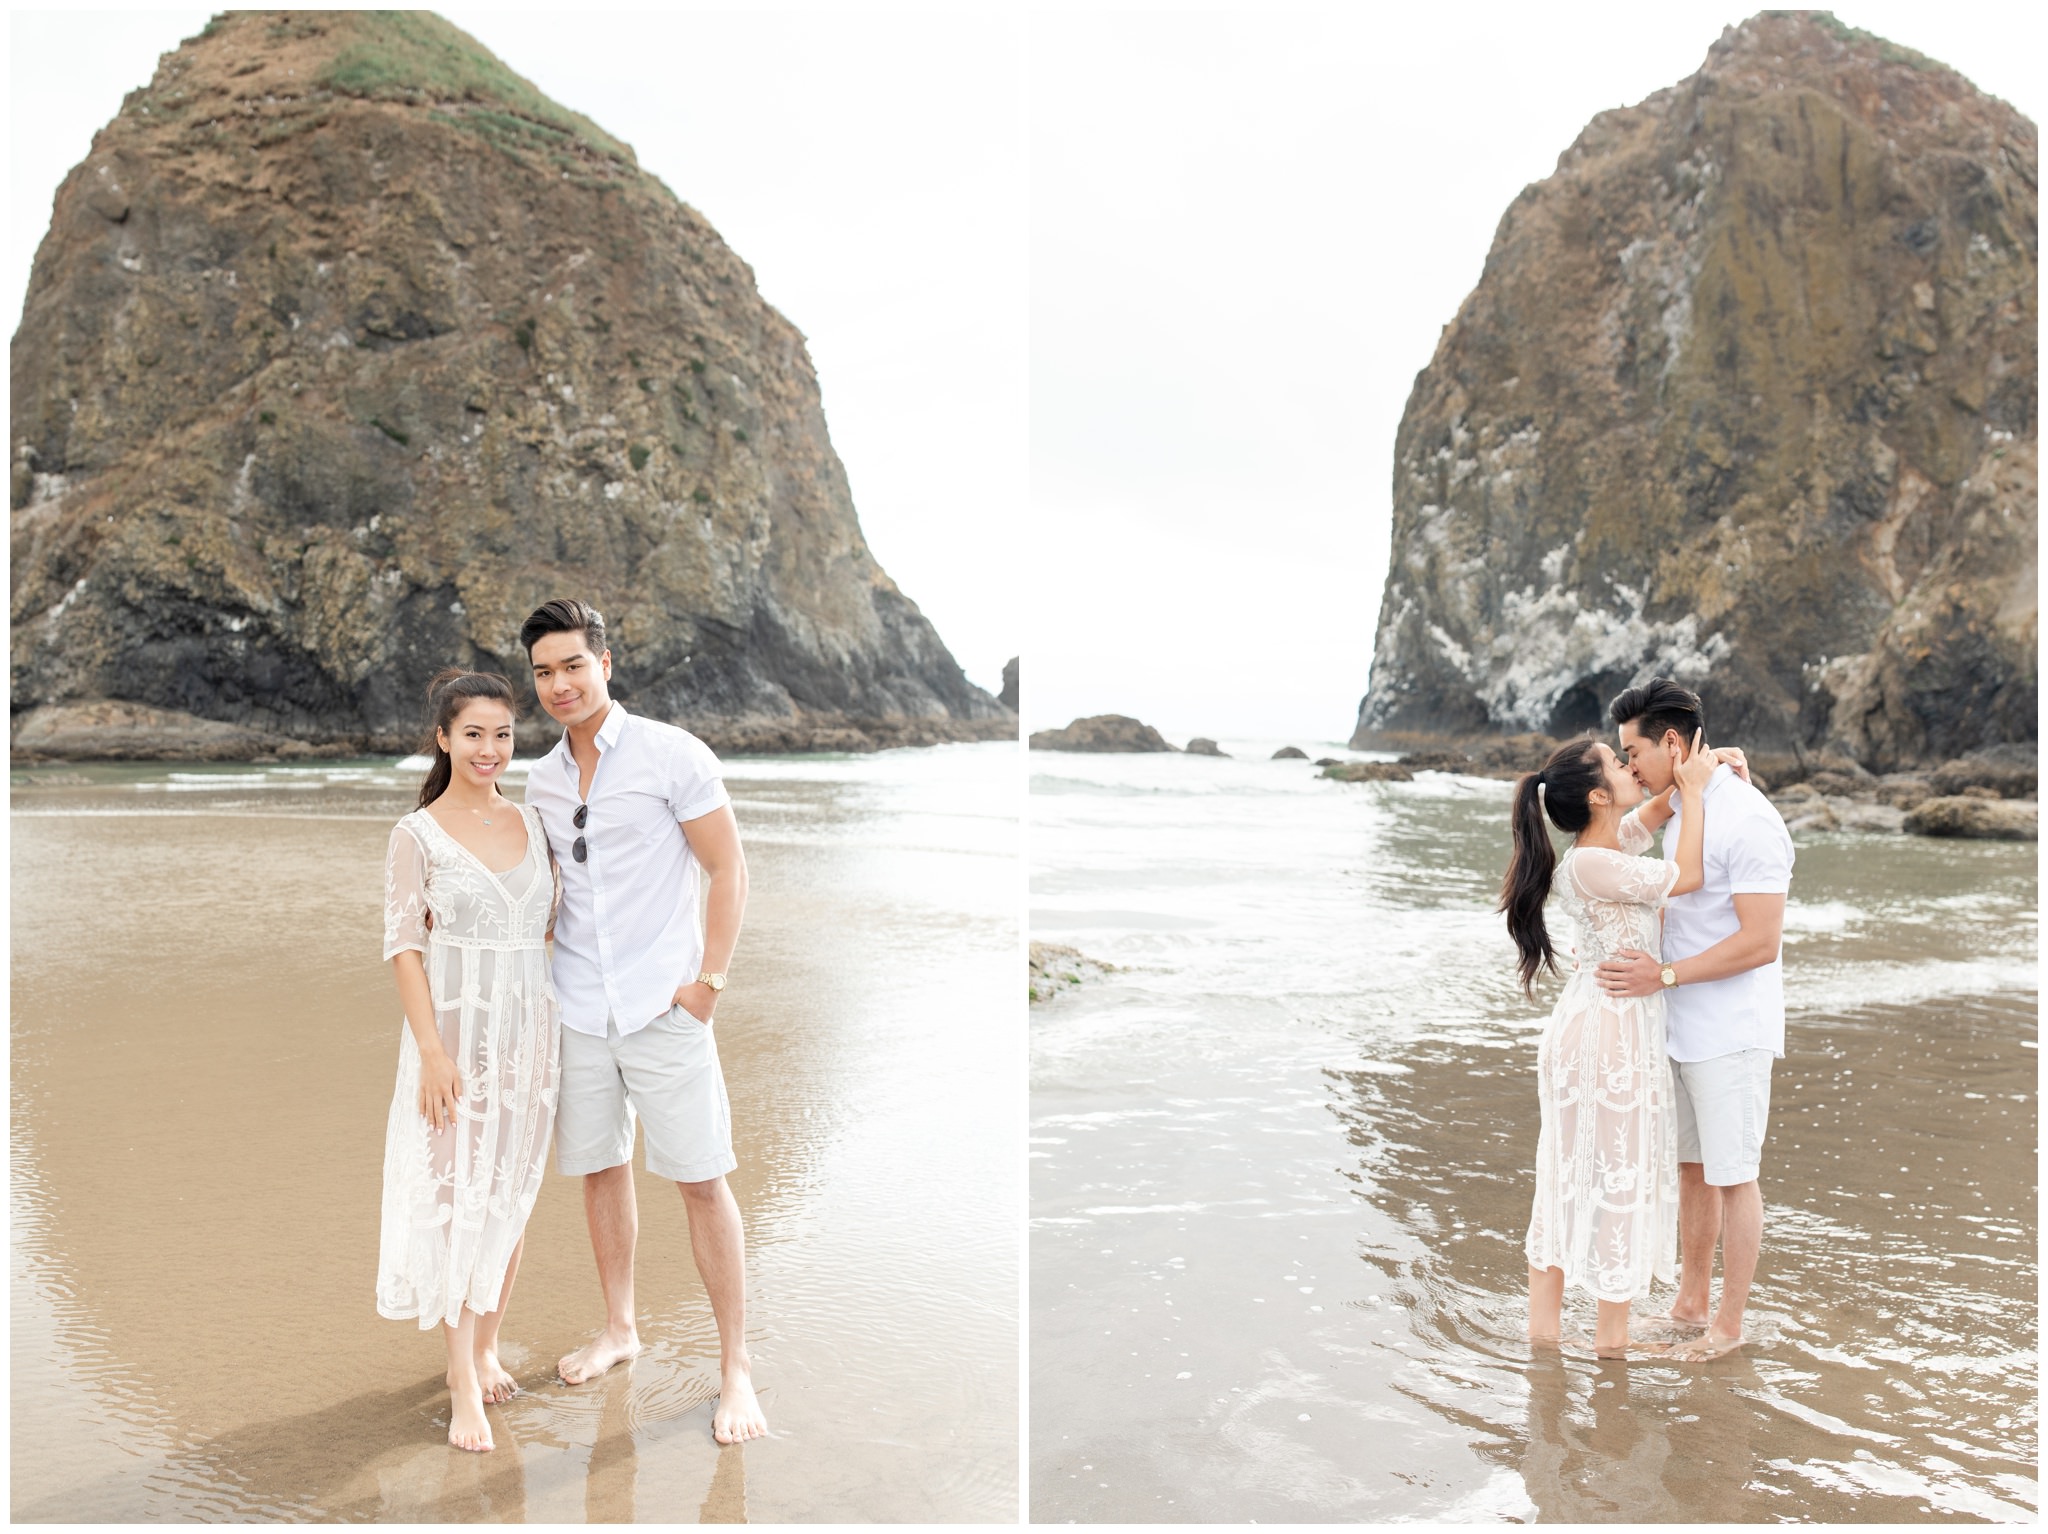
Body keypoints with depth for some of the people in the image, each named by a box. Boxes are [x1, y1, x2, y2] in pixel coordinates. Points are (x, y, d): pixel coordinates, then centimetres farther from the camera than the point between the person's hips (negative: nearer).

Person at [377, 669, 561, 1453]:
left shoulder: (532, 824, 6)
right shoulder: (417, 835, -6)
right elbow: (404, 947, -8)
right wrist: (431, 1051, -15)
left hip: (527, 1028, 4)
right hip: (455, 1028, -4)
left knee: (509, 1197, 11)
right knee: (455, 1198, 0)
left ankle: (486, 1349, 27)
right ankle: (463, 1383, 10)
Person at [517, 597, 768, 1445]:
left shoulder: (671, 755, -7)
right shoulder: (541, 779, 10)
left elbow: (728, 869, -7)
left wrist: (708, 978, -12)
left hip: (662, 1006, -5)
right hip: (577, 1009, 6)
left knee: (701, 1180, -2)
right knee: (600, 1167, 15)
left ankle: (735, 1363, 9)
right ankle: (620, 1326, 34)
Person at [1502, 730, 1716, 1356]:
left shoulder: (1608, 843, 5)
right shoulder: (1590, 863, -21)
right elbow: (1687, 877, -13)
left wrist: (1707, 767, 6)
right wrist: (1695, 790, -6)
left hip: (1595, 1025, 9)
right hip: (1612, 1030, -9)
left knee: (1569, 1172, 14)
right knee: (1620, 1174, 4)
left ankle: (1544, 1321, 24)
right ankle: (1612, 1334, 18)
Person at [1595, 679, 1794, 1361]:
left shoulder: (1748, 821, -20)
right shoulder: (1685, 805, 9)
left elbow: (1760, 941, -23)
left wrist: (1664, 975, -23)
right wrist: (1622, 947, 8)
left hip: (1730, 1033, -8)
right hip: (1681, 1025, 9)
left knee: (1733, 1176, 5)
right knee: (1691, 1166, 17)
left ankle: (1728, 1325, 18)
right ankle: (1690, 1300, 31)